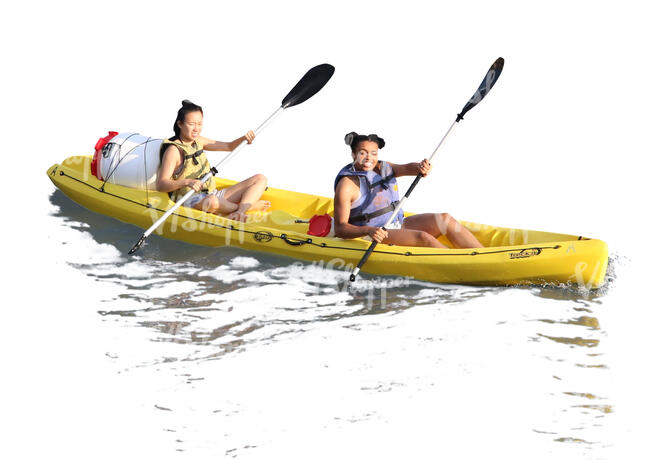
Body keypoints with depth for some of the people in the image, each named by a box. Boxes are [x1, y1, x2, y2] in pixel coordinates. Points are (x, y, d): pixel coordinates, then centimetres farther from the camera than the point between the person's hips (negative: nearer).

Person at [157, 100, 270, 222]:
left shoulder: (198, 141, 14)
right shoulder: (174, 150, -11)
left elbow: (229, 147, 21)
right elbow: (160, 184, -20)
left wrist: (244, 138, -1)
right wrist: (187, 182, -36)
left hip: (213, 193, 9)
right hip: (191, 200, -9)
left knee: (260, 179, 1)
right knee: (211, 201, -45)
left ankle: (239, 212, -28)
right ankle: (248, 206, -14)